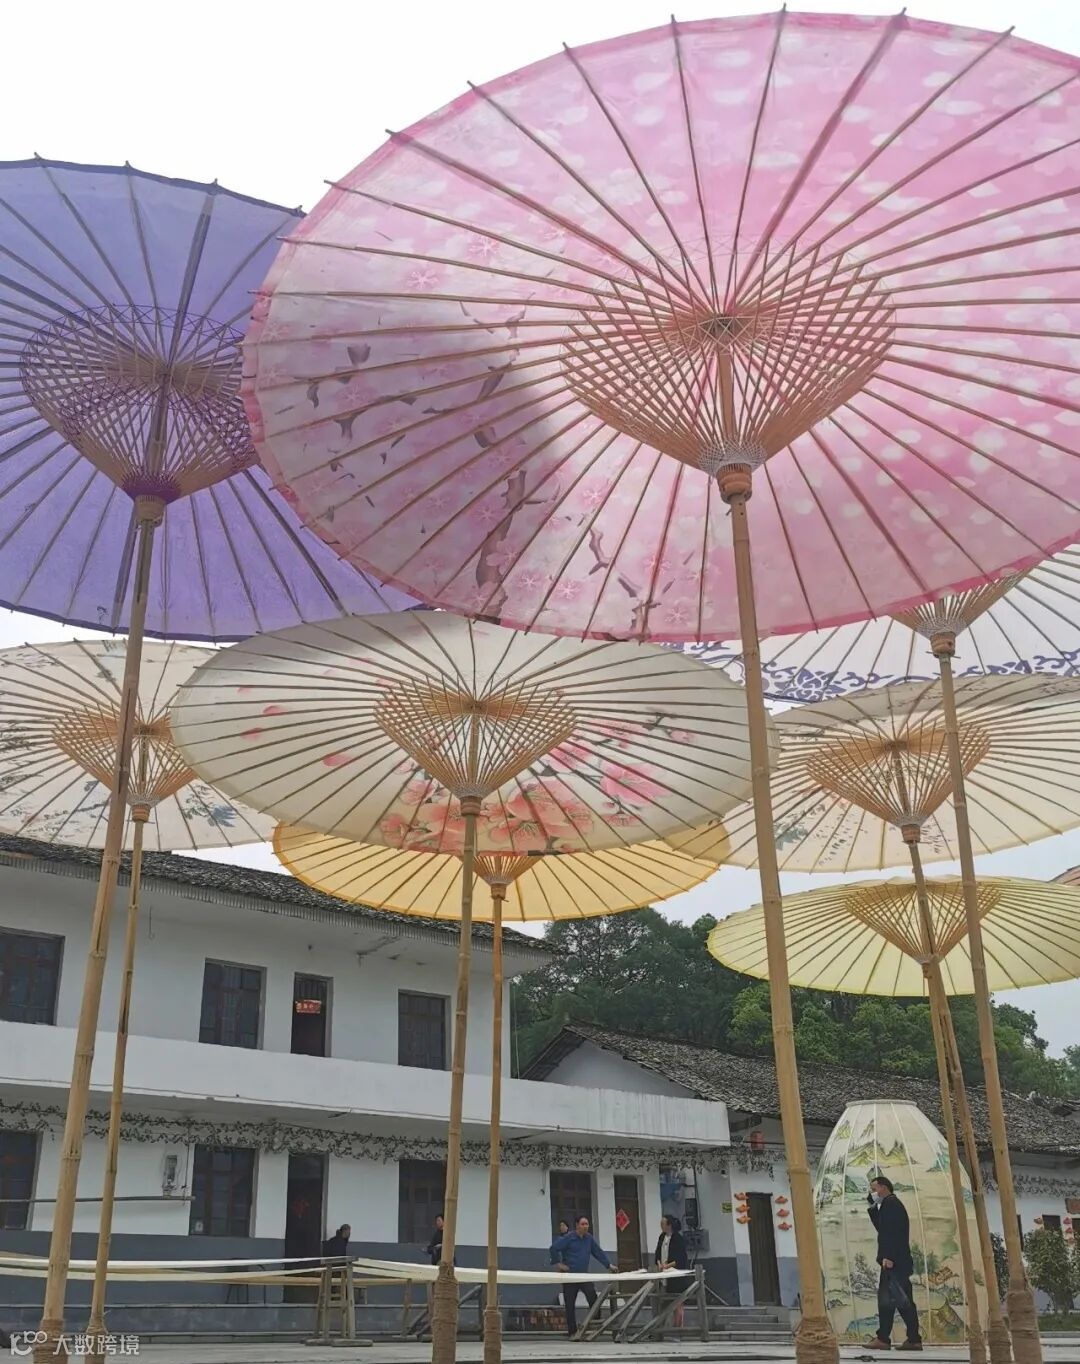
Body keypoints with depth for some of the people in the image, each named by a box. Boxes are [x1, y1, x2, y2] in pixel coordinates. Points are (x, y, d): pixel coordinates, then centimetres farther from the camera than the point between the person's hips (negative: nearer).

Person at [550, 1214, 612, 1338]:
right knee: (570, 1305, 1)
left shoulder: (589, 1238, 7)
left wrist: (608, 1265, 11)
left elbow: (598, 1252, 14)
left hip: (584, 1275, 4)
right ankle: (572, 1332, 9)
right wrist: (558, 1263, -12)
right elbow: (554, 1248, -13)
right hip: (569, 1275, -4)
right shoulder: (569, 1238, -9)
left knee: (593, 1298, -15)